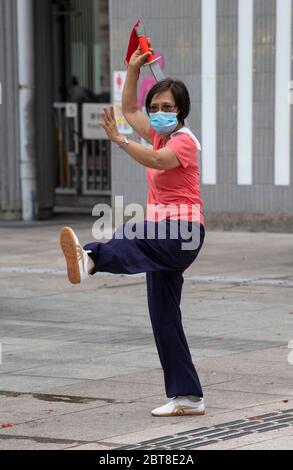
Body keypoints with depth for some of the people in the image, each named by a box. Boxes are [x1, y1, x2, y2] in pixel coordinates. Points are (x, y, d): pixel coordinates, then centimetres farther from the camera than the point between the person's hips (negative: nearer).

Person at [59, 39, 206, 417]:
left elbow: (156, 160, -29)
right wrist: (133, 70, 21)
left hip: (183, 231, -10)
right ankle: (187, 397, 8)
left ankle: (90, 259, -78)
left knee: (130, 236, -42)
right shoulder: (159, 135, 20)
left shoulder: (184, 141, -8)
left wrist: (119, 140, -40)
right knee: (163, 316, 6)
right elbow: (129, 110, 32)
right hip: (163, 235, 10)